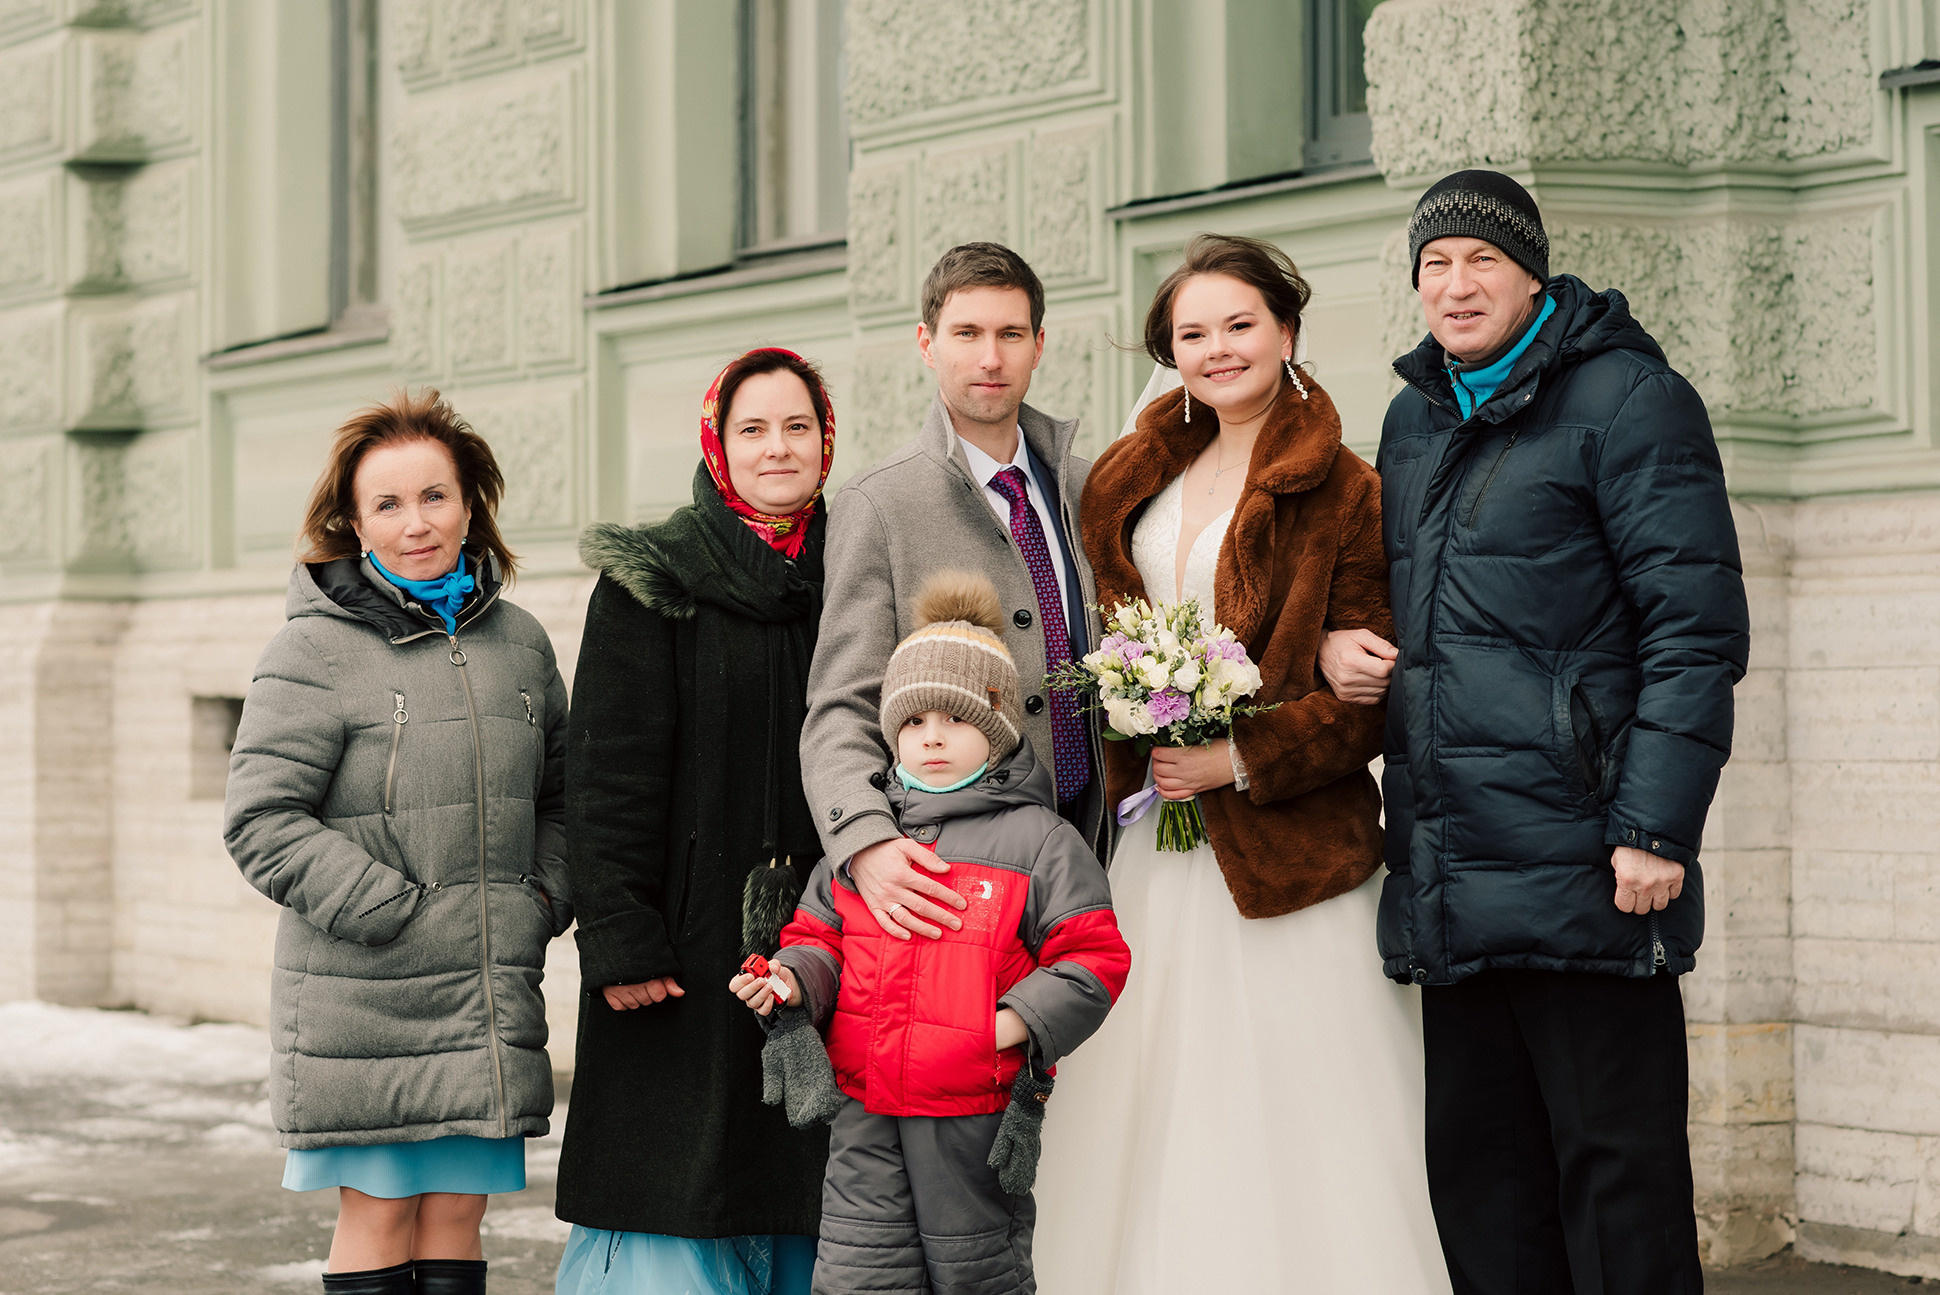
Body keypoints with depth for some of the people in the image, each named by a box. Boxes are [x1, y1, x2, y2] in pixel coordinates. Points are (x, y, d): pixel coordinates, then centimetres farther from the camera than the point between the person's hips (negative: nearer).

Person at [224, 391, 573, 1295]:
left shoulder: (519, 642, 11)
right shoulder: (316, 651, -7)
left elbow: (557, 796, 23)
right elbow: (261, 822, -12)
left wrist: (546, 899, 5)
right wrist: (398, 912, -15)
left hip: (493, 1000, 5)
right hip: (361, 1006, -5)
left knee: (456, 1216, 7)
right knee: (379, 1217, -1)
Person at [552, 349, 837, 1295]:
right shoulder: (651, 584, -1)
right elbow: (608, 774, -6)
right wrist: (618, 939, -15)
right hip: (689, 948, -4)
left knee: (801, 1193, 4)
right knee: (678, 1191, -4)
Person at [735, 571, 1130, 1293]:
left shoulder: (1036, 839, -2)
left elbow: (1094, 958, -5)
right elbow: (820, 935, 17)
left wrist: (1022, 1022, -16)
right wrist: (794, 978, -5)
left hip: (978, 1116, -4)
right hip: (865, 1116, 4)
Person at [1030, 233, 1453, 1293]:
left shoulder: (1343, 494, -4)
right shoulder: (1134, 480, 12)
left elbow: (1376, 698, -7)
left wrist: (1239, 759, -16)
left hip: (1284, 861, -5)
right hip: (1146, 858, 5)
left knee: (1290, 1143, -4)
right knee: (1148, 1131, 5)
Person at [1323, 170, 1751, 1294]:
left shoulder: (1626, 399, -5)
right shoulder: (1413, 421, 17)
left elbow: (1698, 629, -11)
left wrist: (1657, 830, -18)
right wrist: (1337, 644, 7)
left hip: (1580, 866, -7)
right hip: (1449, 877, 7)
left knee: (1617, 1172, -2)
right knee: (1478, 1177, 11)